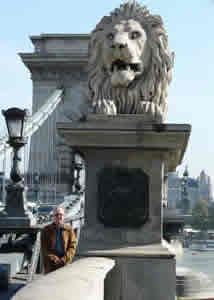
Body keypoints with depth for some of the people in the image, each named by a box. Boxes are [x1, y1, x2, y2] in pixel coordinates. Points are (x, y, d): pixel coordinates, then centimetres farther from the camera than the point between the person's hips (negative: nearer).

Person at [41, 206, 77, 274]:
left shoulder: (69, 229, 5)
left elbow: (72, 246, 1)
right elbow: (44, 249, 1)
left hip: (65, 264, 0)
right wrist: (54, 259, -11)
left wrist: (64, 259, -11)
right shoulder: (46, 230, 5)